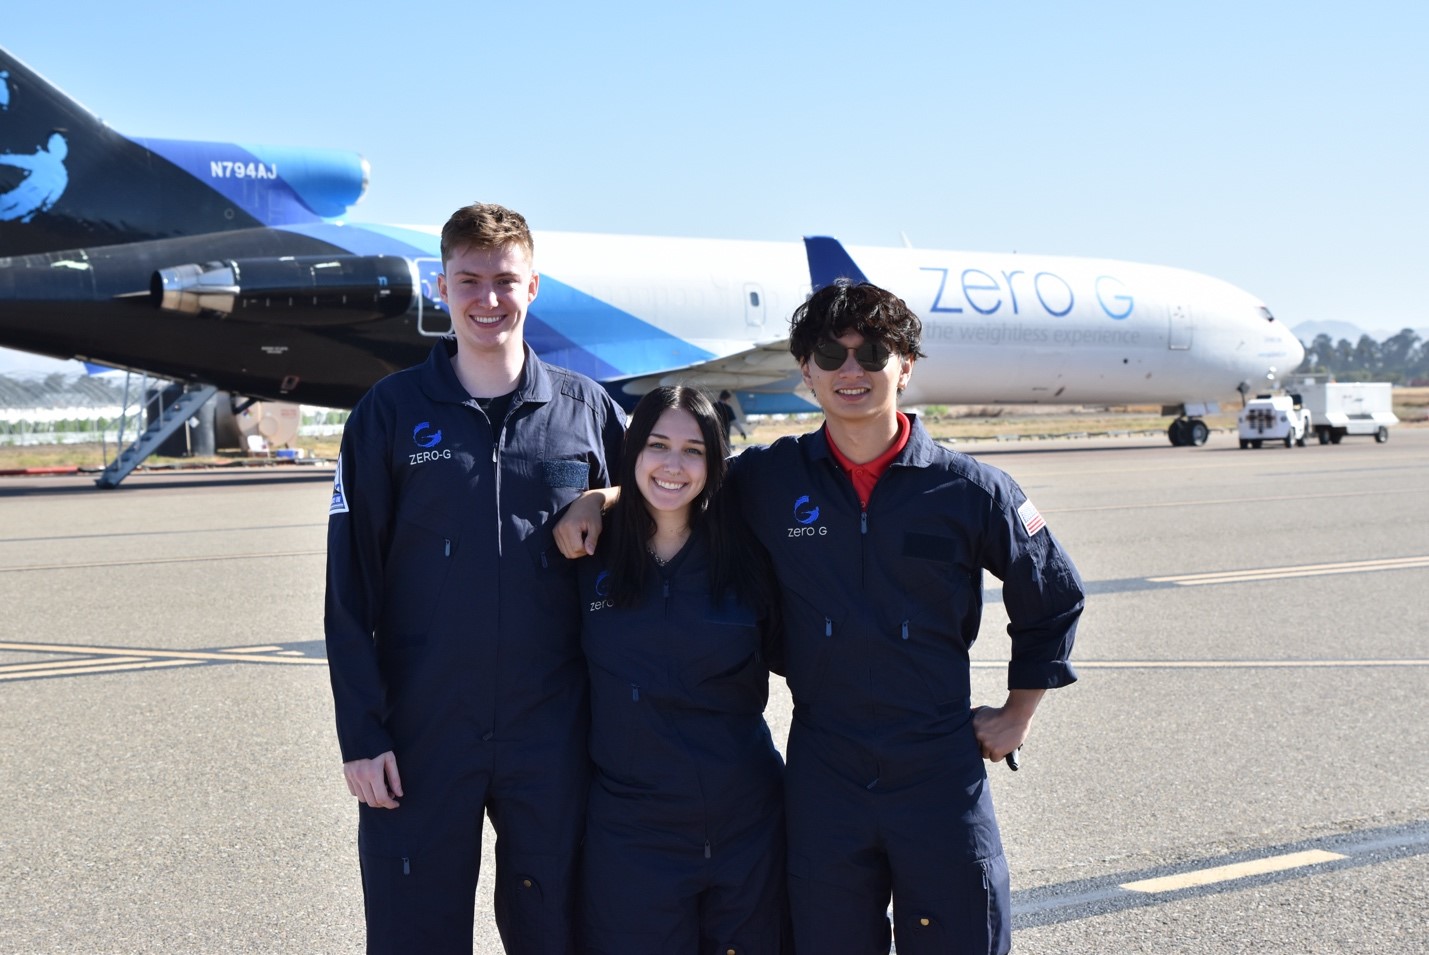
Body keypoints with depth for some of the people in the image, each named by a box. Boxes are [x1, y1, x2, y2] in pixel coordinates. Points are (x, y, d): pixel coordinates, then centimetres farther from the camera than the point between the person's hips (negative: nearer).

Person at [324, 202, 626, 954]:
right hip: (421, 731, -1)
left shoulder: (587, 411, 3)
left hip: (553, 736, 1)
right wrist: (361, 733, -6)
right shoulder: (389, 412, 0)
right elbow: (351, 586, -2)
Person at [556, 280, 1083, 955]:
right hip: (822, 776, 1)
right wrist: (597, 499, -1)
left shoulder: (968, 489, -2)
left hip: (941, 773, -1)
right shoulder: (767, 480, 0)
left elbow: (1053, 597, 11)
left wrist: (1019, 713, 11)